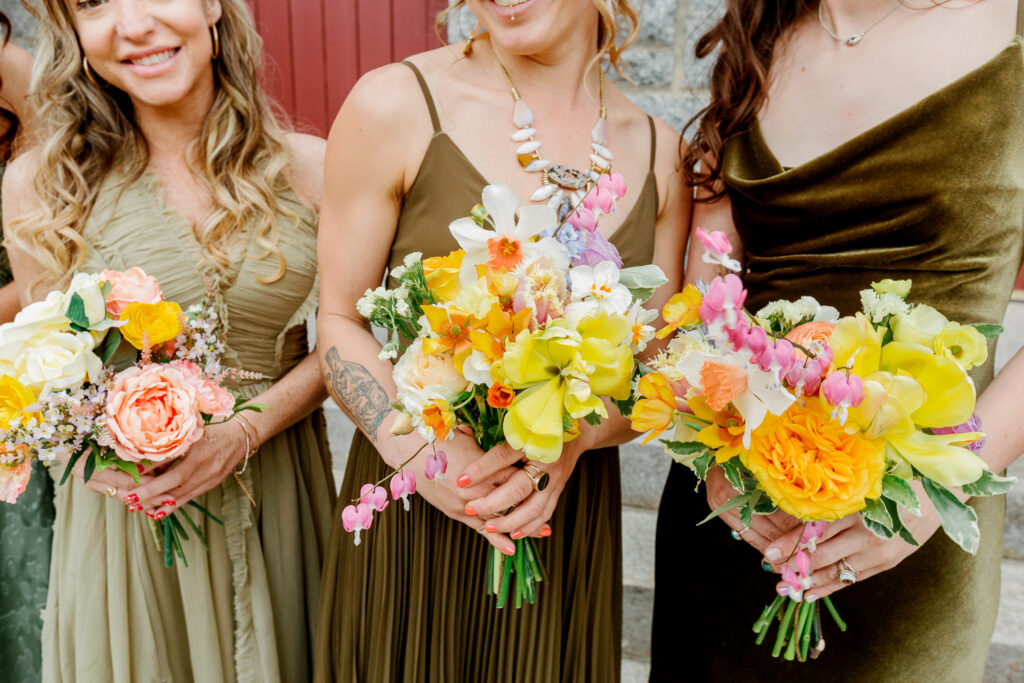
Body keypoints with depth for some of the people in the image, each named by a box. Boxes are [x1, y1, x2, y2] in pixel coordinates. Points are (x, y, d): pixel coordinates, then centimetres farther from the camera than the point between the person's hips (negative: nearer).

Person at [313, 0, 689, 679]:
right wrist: (410, 444, -22)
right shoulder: (395, 104, -9)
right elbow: (339, 321, -5)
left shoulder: (660, 151, 0)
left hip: (568, 518, 3)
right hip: (413, 509, -2)